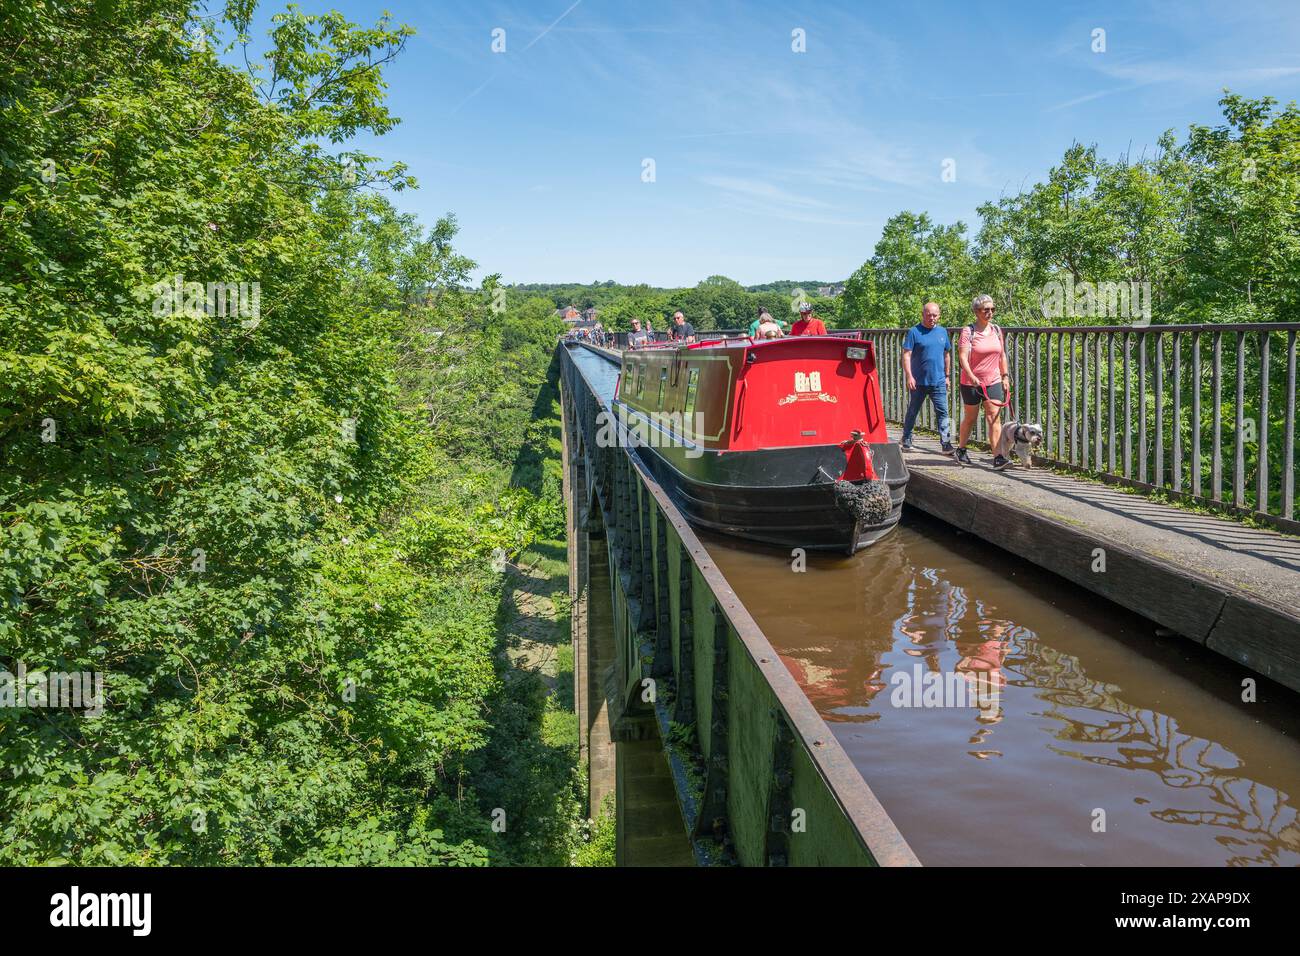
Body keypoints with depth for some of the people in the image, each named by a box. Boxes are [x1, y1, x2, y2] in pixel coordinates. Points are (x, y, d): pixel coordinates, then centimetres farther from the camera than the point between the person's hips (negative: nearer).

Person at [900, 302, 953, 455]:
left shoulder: (942, 332, 10)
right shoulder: (914, 332, -4)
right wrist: (909, 376, -17)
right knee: (912, 412, 11)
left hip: (938, 381, 3)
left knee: (943, 412, -6)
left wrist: (947, 376, 16)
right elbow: (906, 355, -8)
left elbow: (947, 355, 19)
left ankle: (946, 444, -7)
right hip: (918, 381, -3)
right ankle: (906, 441, 24)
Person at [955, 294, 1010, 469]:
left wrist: (1005, 376, 13)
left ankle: (998, 457, -11)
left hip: (993, 382, 3)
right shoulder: (968, 331, -9)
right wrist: (971, 376, -31)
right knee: (970, 418, 10)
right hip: (972, 382, -3)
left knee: (994, 418, -7)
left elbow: (1002, 355, 16)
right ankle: (961, 450, 31)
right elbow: (962, 357, -19)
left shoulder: (997, 330, 7)